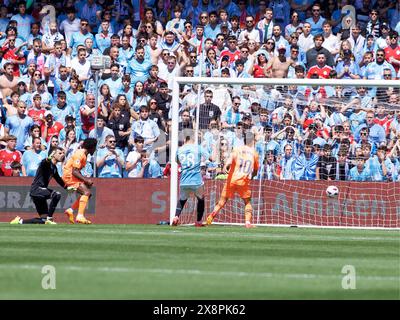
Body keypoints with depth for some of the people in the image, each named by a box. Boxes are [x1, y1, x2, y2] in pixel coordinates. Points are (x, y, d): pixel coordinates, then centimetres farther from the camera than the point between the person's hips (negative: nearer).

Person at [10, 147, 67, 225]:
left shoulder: (54, 168, 16)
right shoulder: (47, 163, -10)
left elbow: (59, 180, 29)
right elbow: (44, 162, -36)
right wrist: (48, 158, -58)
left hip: (42, 190, 9)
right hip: (36, 189, -9)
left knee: (43, 220, 8)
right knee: (56, 195, -32)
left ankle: (20, 221, 22)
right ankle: (49, 219, -25)